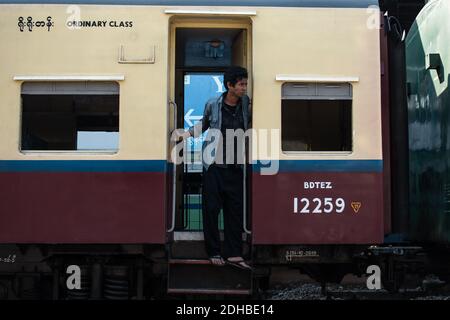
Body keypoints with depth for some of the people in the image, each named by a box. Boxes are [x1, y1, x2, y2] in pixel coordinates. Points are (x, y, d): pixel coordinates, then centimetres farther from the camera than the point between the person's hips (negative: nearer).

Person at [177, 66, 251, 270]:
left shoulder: (246, 103, 2)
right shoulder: (213, 105, -4)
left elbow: (250, 125, 19)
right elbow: (203, 124, 13)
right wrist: (187, 134, 1)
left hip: (236, 166, 2)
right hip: (214, 164, -2)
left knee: (235, 209, 1)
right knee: (212, 208, 1)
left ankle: (233, 254, 6)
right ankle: (214, 252, 13)